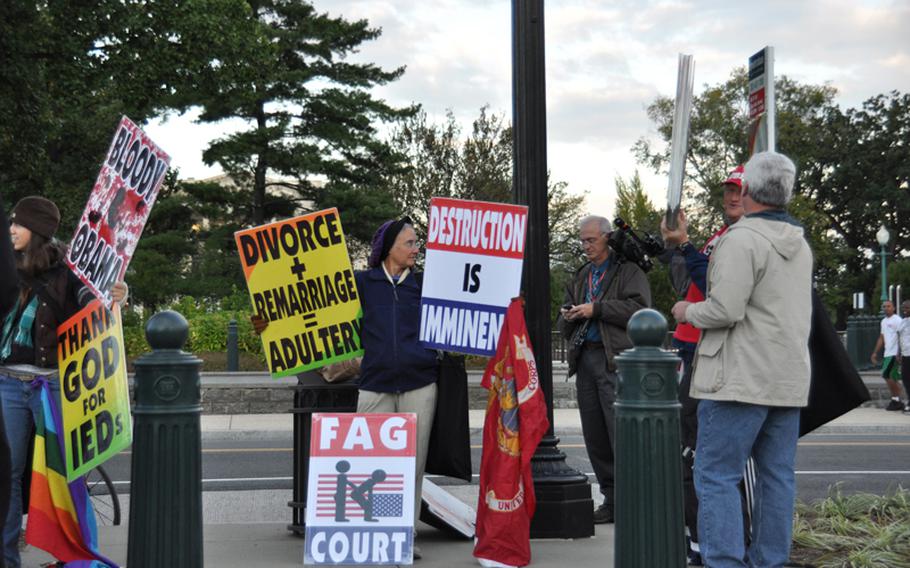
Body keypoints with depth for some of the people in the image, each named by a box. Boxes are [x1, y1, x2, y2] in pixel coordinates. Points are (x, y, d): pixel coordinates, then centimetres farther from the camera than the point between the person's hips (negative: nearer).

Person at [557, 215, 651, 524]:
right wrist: (568, 317, 4)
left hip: (616, 359, -7)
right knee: (594, 435, 6)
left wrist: (596, 309, -13)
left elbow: (639, 309, -14)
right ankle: (612, 499, 13)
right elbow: (565, 326, 28)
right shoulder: (580, 277, 24)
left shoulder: (629, 272, 2)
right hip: (585, 359, 7)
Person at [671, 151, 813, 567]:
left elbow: (725, 310, -21)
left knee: (717, 477, -5)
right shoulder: (800, 244, 15)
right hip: (789, 380, 9)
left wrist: (687, 311, -1)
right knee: (777, 475, 9)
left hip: (741, 378, -8)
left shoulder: (742, 240, -14)